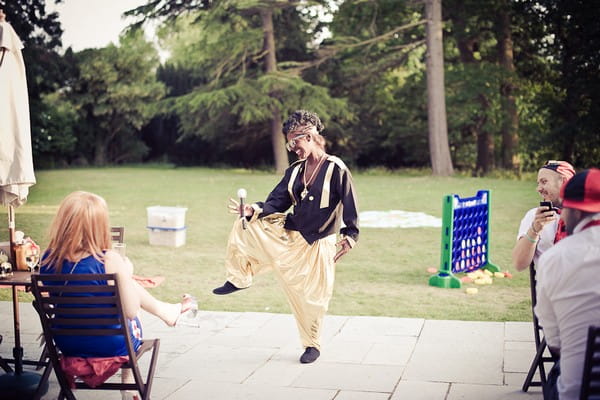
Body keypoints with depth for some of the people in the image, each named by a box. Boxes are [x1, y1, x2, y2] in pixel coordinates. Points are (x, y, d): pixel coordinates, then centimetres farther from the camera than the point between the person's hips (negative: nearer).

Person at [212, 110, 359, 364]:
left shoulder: (336, 169, -15)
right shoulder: (295, 171, 3)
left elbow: (350, 206, -14)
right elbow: (277, 202, 3)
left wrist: (349, 237, -23)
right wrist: (255, 210, -15)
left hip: (315, 245, -5)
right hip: (287, 234, 6)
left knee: (311, 296, 4)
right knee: (243, 227, -3)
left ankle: (312, 345, 26)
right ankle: (238, 279, 13)